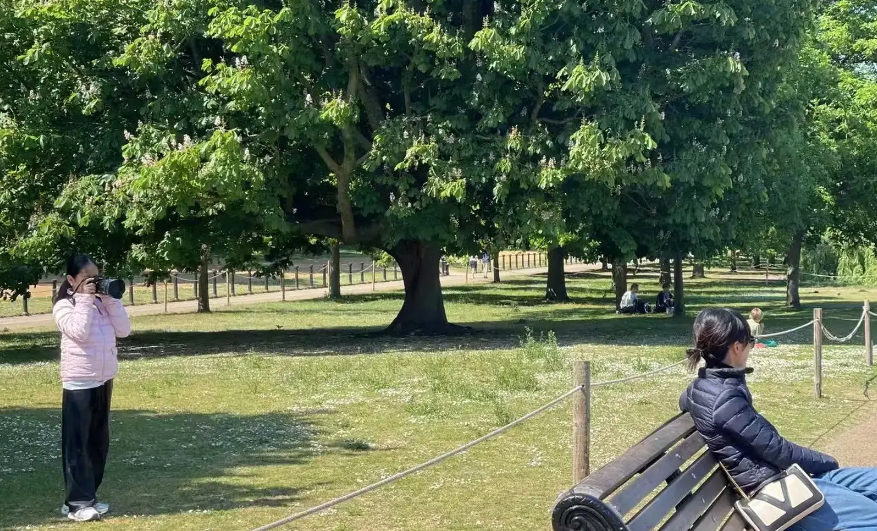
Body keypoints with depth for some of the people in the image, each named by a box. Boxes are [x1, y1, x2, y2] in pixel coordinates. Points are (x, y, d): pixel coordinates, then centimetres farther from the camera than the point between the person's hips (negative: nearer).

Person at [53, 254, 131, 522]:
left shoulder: (102, 303, 10)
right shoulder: (64, 306, -6)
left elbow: (124, 330, 2)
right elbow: (79, 332, -21)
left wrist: (111, 299, -5)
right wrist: (85, 300, -15)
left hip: (103, 381, 6)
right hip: (79, 384, -6)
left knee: (98, 442, 12)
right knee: (78, 444, -3)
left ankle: (88, 496, 22)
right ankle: (78, 502, 1)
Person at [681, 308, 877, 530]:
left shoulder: (703, 385, 5)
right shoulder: (726, 397, -24)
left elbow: (685, 401, 29)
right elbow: (775, 449, -19)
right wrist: (826, 462, -2)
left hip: (775, 475, 10)